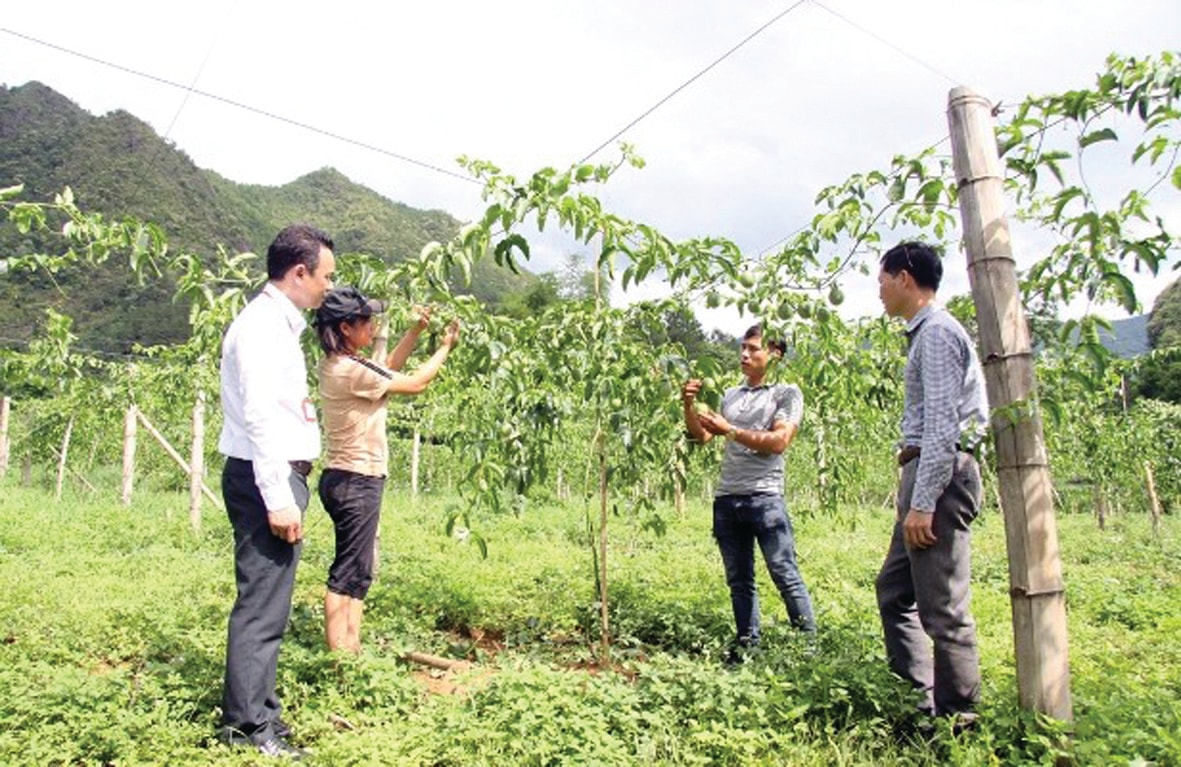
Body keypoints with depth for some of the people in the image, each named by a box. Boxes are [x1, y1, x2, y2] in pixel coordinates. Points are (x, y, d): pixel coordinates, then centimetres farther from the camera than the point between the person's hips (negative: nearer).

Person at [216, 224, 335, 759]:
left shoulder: (279, 324, 18)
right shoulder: (262, 325, -12)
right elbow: (258, 416, -20)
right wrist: (278, 498, -21)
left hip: (279, 477, 10)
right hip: (266, 479, -10)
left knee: (268, 604, 15)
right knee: (262, 606, -5)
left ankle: (254, 710, 25)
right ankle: (248, 724, 4)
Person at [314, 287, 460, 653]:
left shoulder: (334, 365, 8)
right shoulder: (353, 371, -19)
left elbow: (387, 368, 20)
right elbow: (414, 384, -10)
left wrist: (417, 330, 14)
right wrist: (445, 347, 3)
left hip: (343, 480, 10)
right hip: (357, 483, -10)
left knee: (356, 572, 15)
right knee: (348, 574, -2)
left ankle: (351, 649, 22)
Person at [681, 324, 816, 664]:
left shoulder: (787, 393, 1)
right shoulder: (731, 396, 18)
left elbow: (778, 442, -12)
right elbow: (701, 436, 14)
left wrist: (729, 431, -13)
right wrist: (689, 406, -2)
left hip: (765, 498, -6)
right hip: (726, 499, 6)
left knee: (785, 575, -4)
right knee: (739, 581, 11)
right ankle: (747, 645, 19)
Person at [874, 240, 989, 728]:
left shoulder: (936, 332, -11)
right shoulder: (925, 332, 20)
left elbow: (942, 425, -19)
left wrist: (922, 502, -21)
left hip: (940, 472, -11)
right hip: (926, 469, 11)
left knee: (942, 606, -4)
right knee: (894, 590, 15)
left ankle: (957, 717, 6)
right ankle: (918, 699, 22)